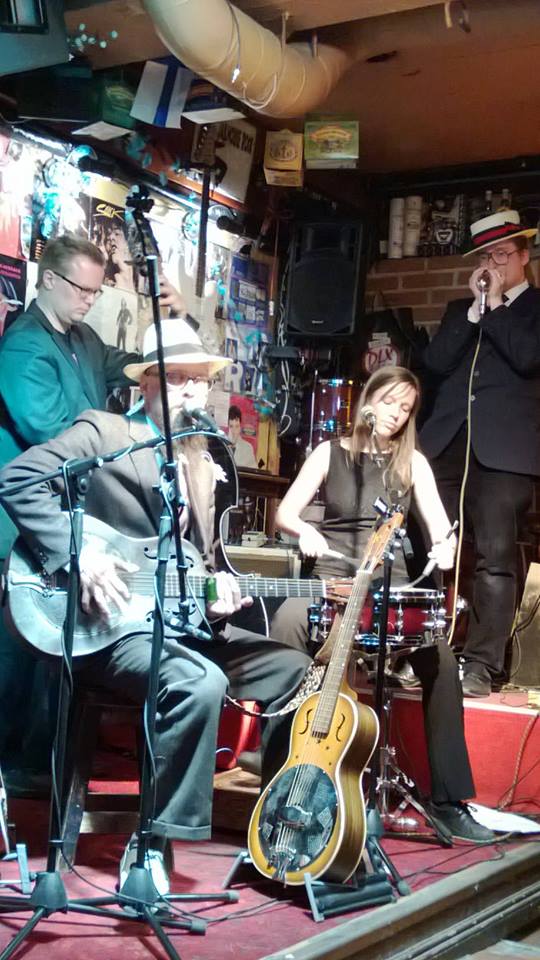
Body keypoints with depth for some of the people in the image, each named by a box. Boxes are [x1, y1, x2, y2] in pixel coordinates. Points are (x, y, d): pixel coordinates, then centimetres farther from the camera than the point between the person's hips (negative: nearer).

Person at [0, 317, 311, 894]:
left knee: (292, 669, 4)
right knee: (200, 683, -33)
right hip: (106, 623, -8)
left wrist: (217, 589, -1)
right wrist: (79, 554, -24)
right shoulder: (102, 432, -4)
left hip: (178, 618, 8)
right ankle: (149, 847, -21)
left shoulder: (202, 465, 18)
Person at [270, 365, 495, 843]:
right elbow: (285, 512, -1)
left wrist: (444, 546, -23)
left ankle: (449, 798, -18)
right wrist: (306, 530, -23)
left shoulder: (413, 462, 10)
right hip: (331, 581, -1)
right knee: (287, 622, -33)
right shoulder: (331, 452, 7)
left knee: (440, 656, -26)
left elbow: (441, 527, 1)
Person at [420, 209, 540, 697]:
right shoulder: (460, 309, 23)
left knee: (496, 556, -7)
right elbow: (435, 363, 7)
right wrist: (475, 308, 1)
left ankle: (481, 666, -4)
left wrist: (496, 305, -3)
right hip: (447, 439, 4)